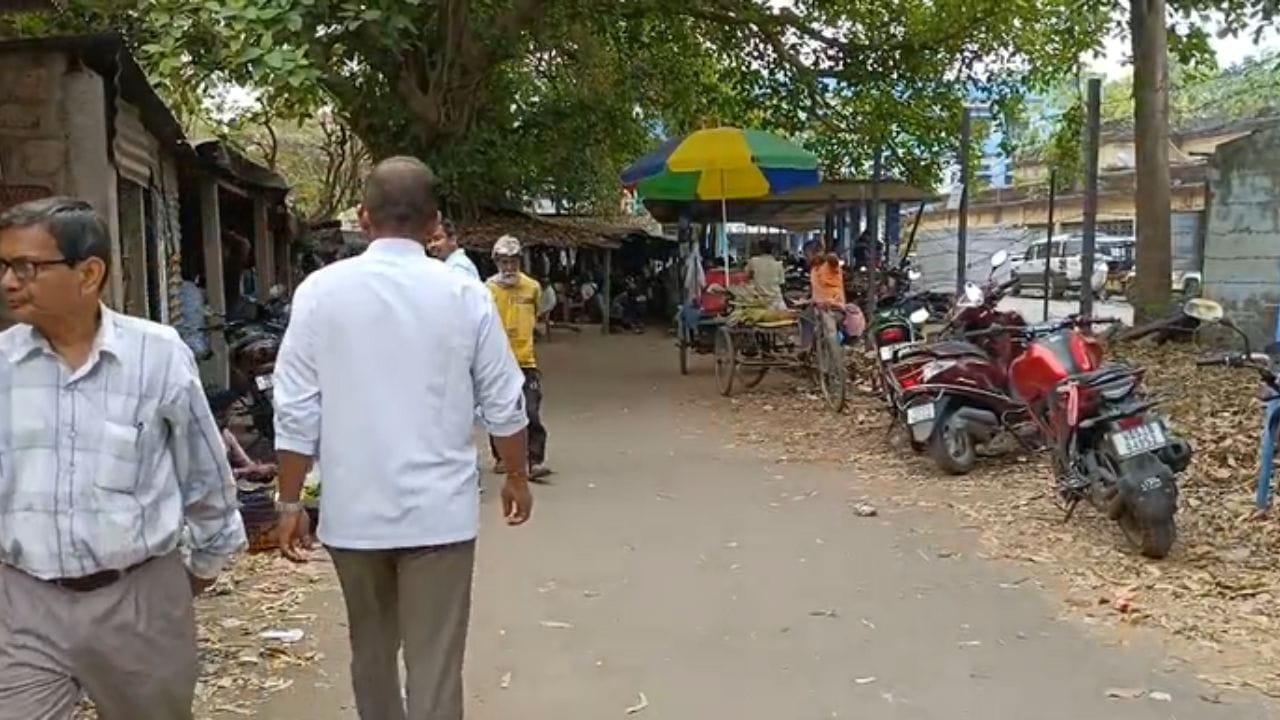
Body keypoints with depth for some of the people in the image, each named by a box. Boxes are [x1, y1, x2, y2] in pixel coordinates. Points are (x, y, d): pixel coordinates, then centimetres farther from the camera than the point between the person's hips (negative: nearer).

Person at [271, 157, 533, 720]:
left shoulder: (321, 291, -4)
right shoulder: (464, 294, -5)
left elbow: (296, 412, -4)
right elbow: (503, 405, 1)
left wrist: (290, 504, 6)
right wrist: (517, 478, 17)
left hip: (352, 511, 2)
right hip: (438, 511, -1)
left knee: (371, 649, 22)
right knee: (434, 666, 4)